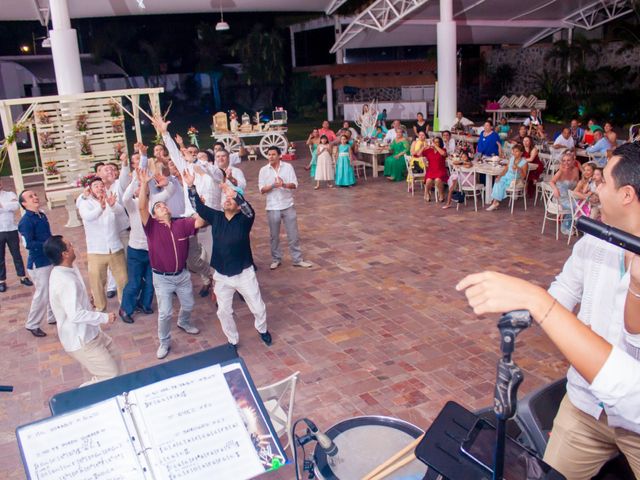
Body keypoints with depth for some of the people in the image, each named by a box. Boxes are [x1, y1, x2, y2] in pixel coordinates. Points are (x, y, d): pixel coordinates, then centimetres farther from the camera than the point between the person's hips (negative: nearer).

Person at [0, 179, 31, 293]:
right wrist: (9, 205, -16)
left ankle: (23, 277, 22)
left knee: (16, 254, 11)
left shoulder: (10, 194, 1)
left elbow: (16, 205, -17)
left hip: (12, 230, 0)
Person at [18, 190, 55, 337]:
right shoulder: (26, 221, -19)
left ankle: (53, 317, 36)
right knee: (42, 294, -4)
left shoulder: (42, 216, 7)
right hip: (38, 263, -8)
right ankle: (32, 325, 13)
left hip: (50, 259, 8)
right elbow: (29, 244, -25)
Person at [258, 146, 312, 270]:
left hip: (288, 206, 0)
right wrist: (273, 185, -22)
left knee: (293, 234, 5)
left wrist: (284, 184, -27)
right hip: (272, 207, 0)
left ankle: (298, 259, 15)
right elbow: (262, 190, -4)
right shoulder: (264, 170, -1)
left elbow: (294, 185, -6)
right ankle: (276, 259, 24)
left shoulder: (288, 167, -2)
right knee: (274, 235, 10)